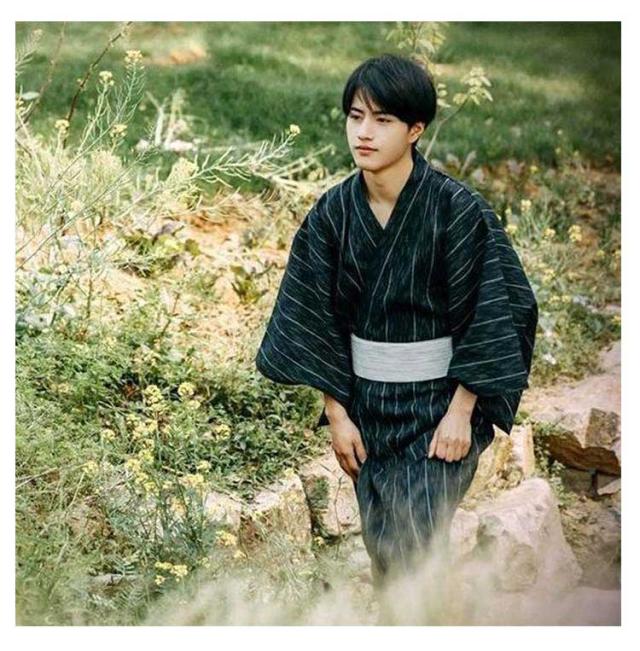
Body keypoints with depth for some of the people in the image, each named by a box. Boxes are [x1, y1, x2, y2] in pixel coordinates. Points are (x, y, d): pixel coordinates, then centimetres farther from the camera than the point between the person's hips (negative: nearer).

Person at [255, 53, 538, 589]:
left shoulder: (458, 209, -15)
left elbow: (488, 315, -12)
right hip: (366, 403, 4)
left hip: (438, 405, -4)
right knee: (383, 550, 11)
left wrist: (461, 413, -14)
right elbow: (316, 321, 2)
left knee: (410, 550, -9)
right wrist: (337, 414, -1)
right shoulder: (333, 212, -3)